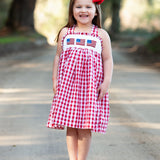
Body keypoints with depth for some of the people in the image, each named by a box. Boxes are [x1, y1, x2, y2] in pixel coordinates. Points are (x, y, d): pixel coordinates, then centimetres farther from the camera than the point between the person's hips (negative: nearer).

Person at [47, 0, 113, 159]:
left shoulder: (101, 35, 3)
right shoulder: (65, 32, 8)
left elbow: (107, 60, 3)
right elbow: (58, 56, 12)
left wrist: (106, 82, -6)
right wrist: (55, 79, 6)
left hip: (91, 85, -2)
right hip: (67, 84, 2)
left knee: (85, 127, -2)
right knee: (70, 125, 2)